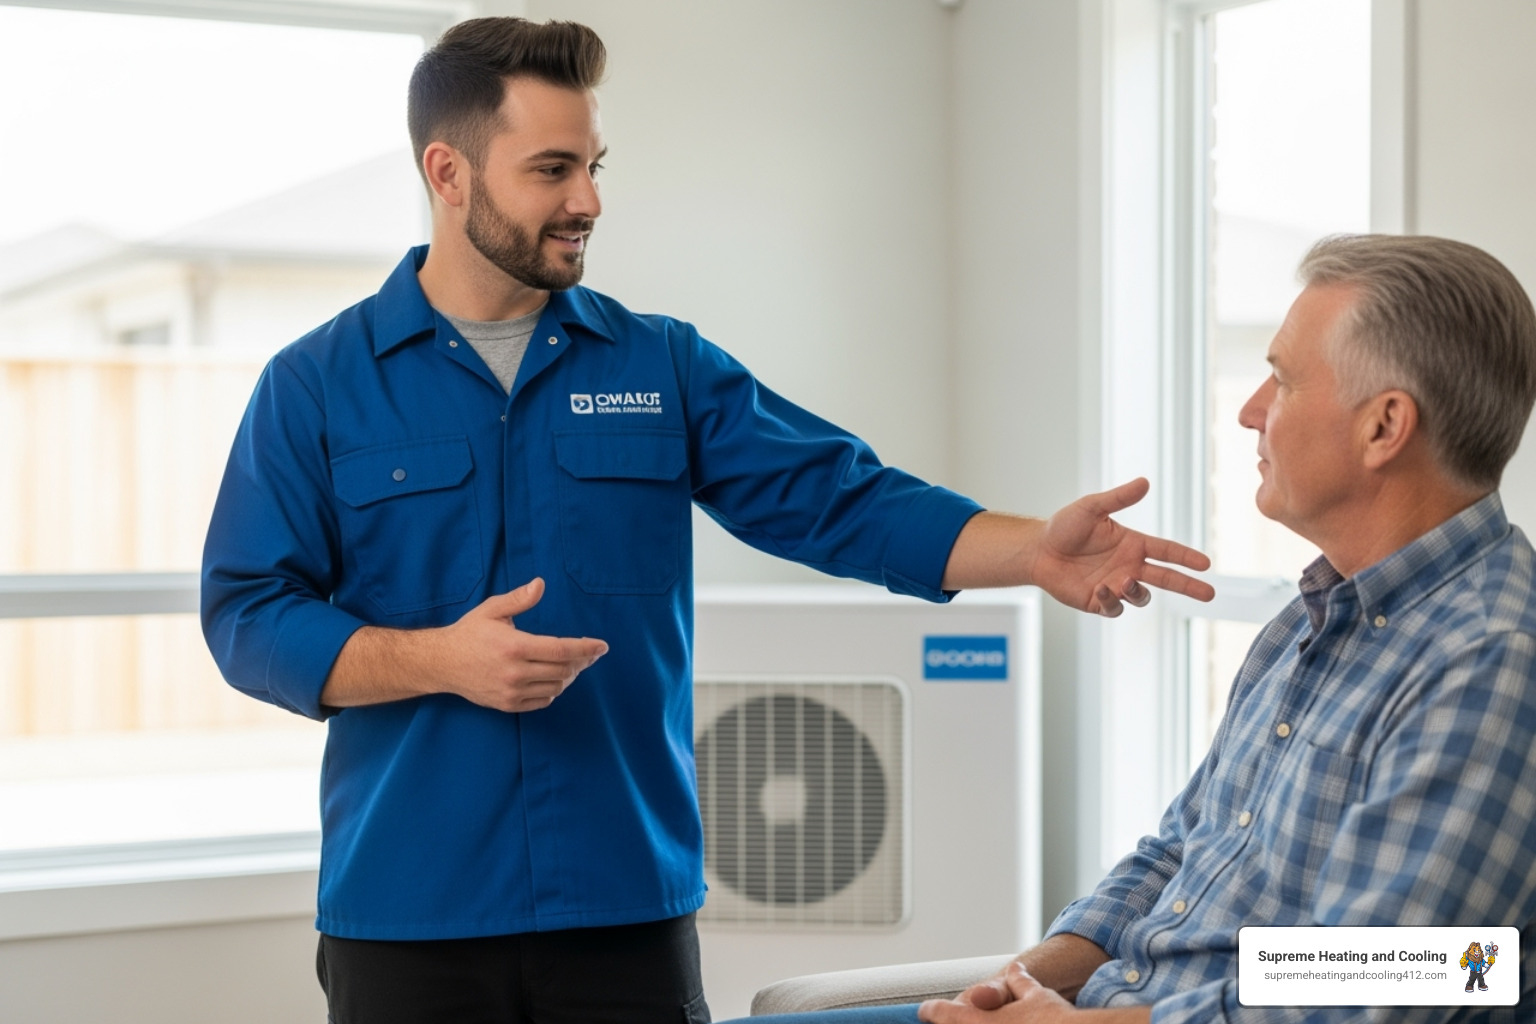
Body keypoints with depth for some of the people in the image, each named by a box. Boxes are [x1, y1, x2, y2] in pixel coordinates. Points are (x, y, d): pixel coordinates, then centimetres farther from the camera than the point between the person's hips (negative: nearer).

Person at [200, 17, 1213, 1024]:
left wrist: (1034, 549, -15)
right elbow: (247, 615, -4)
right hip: (407, 914, -1)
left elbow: (839, 499, -1)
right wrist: (440, 659, -18)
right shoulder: (317, 384, 1)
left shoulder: (662, 365, 7)